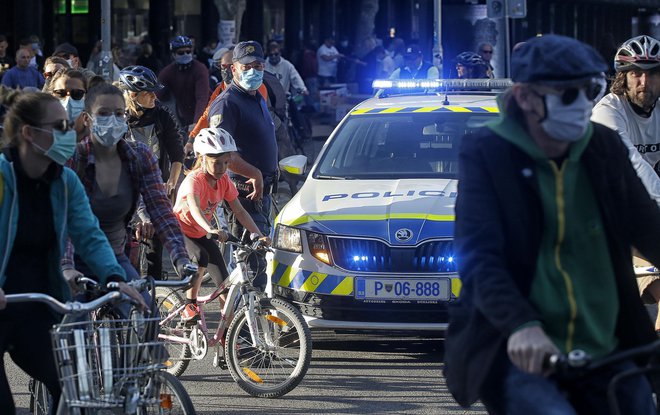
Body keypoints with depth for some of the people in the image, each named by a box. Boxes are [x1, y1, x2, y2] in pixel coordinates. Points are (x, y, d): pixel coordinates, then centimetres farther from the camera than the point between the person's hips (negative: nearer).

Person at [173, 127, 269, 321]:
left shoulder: (224, 181, -8)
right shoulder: (194, 180, -29)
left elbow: (239, 211, -8)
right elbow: (195, 208, -48)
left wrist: (259, 235, -21)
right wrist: (211, 230, -66)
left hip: (201, 234, 7)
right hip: (179, 230, -7)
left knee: (224, 281, -4)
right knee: (201, 258, -36)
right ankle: (190, 305, -20)